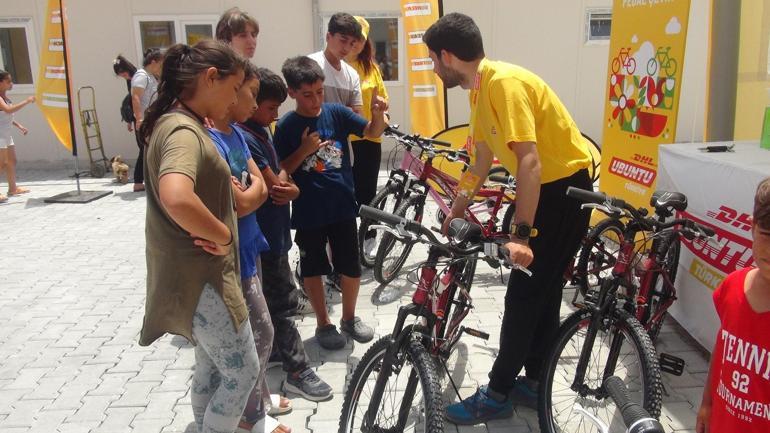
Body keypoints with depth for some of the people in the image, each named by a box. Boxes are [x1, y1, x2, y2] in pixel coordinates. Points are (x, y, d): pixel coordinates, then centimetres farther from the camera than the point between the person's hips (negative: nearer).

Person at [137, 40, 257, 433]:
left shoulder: (175, 123, 9)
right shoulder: (183, 131, -23)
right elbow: (176, 198, -44)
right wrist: (223, 236, -28)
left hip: (196, 274, 10)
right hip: (202, 279, -10)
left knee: (211, 369, 22)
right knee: (243, 371, 5)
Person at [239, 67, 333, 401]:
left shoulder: (261, 131, 9)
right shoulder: (245, 138, -22)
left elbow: (278, 176, 12)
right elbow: (275, 186, -23)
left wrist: (285, 183, -11)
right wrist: (291, 188, -2)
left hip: (272, 234, 9)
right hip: (265, 238, -9)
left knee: (274, 301, 21)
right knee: (283, 304, -2)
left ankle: (273, 349, 37)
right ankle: (298, 372, 8)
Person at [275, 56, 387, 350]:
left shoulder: (336, 113, -2)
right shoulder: (286, 126, -6)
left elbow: (373, 132, -9)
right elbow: (282, 170, -4)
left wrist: (378, 114, -29)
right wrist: (304, 151, -19)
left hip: (342, 206, 2)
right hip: (308, 211, -1)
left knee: (351, 267, 10)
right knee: (313, 268, 11)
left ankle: (349, 317, 32)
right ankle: (323, 324, 29)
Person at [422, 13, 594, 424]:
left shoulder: (504, 82, -23)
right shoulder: (480, 90, 7)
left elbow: (530, 161, -31)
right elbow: (482, 159, 16)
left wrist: (520, 234, -34)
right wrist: (456, 209, 22)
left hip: (565, 188, -9)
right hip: (544, 187, 9)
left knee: (524, 294, -4)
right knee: (542, 290, 15)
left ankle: (497, 394, 9)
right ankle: (533, 382, 28)